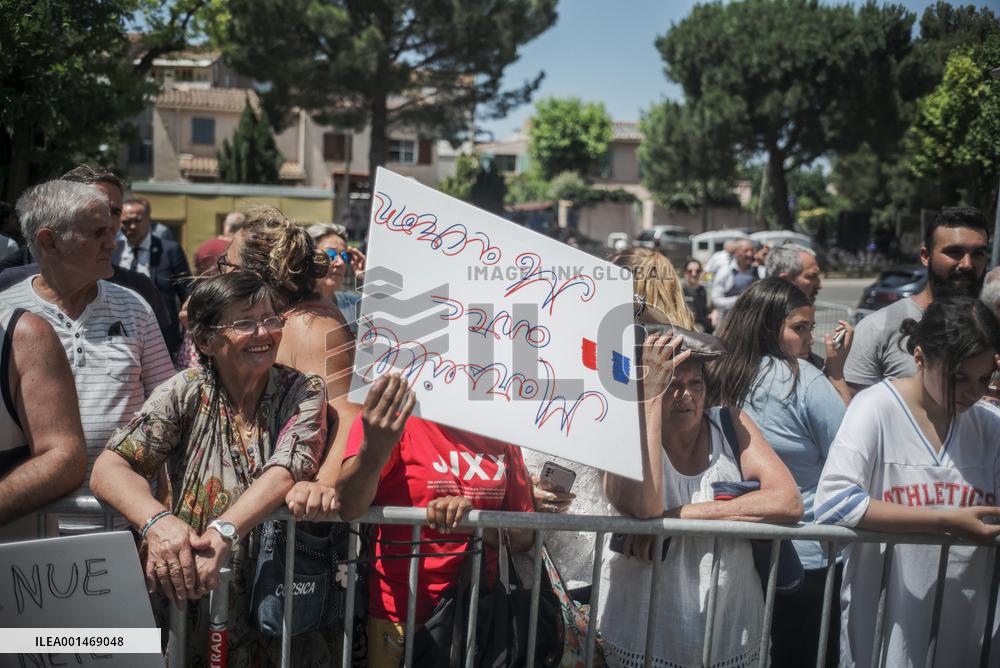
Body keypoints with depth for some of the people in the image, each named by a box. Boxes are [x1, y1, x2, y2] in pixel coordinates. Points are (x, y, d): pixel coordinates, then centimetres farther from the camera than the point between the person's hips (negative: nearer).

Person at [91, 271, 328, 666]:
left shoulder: (304, 393, -1)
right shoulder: (187, 393, 0)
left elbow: (287, 471, -17)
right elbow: (110, 466, -9)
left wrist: (222, 533, -32)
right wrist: (157, 520, -28)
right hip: (195, 601, 0)